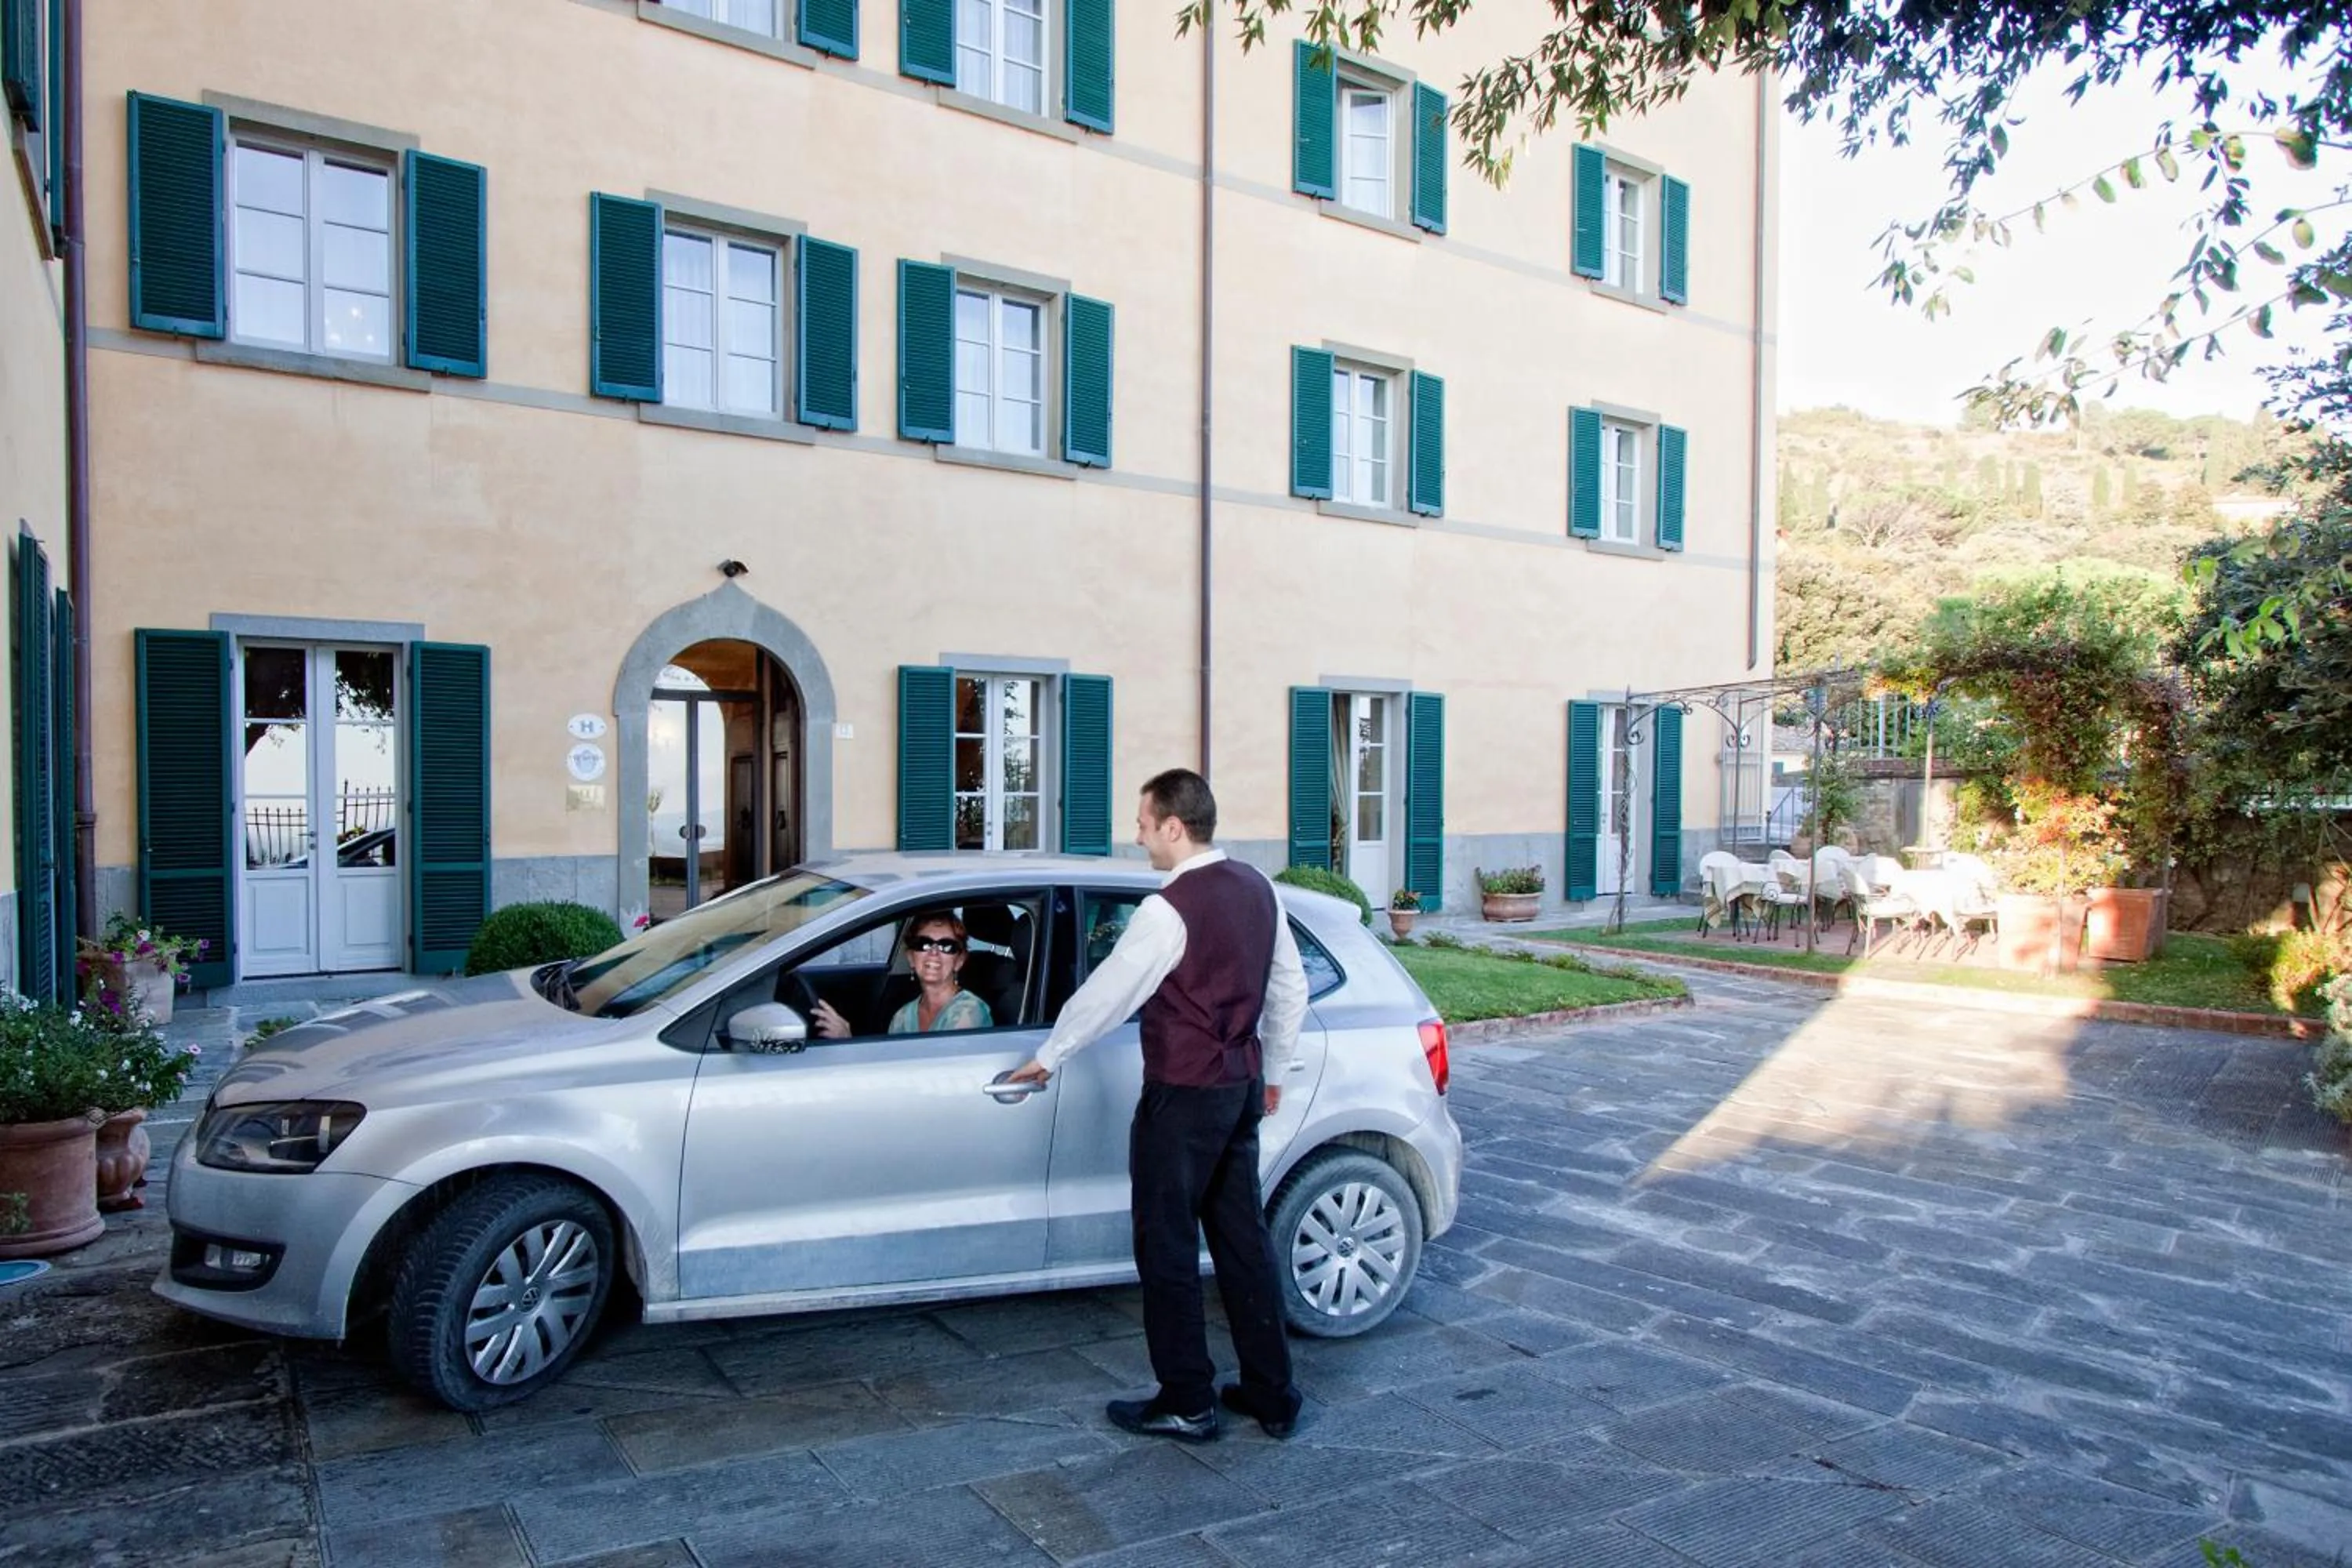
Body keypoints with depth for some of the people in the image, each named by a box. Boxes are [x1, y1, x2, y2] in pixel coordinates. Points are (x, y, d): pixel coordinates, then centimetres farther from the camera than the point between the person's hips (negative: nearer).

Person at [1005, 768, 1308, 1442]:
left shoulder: (1170, 909, -20)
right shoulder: (1258, 890, 5)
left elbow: (1108, 993, -13)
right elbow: (1291, 988, 13)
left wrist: (1047, 1057, 1)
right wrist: (1273, 1071, 23)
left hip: (1183, 1094, -8)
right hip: (1243, 1087, 8)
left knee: (1167, 1249, 6)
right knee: (1243, 1240, 16)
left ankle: (1186, 1404, 17)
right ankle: (1272, 1394, 24)